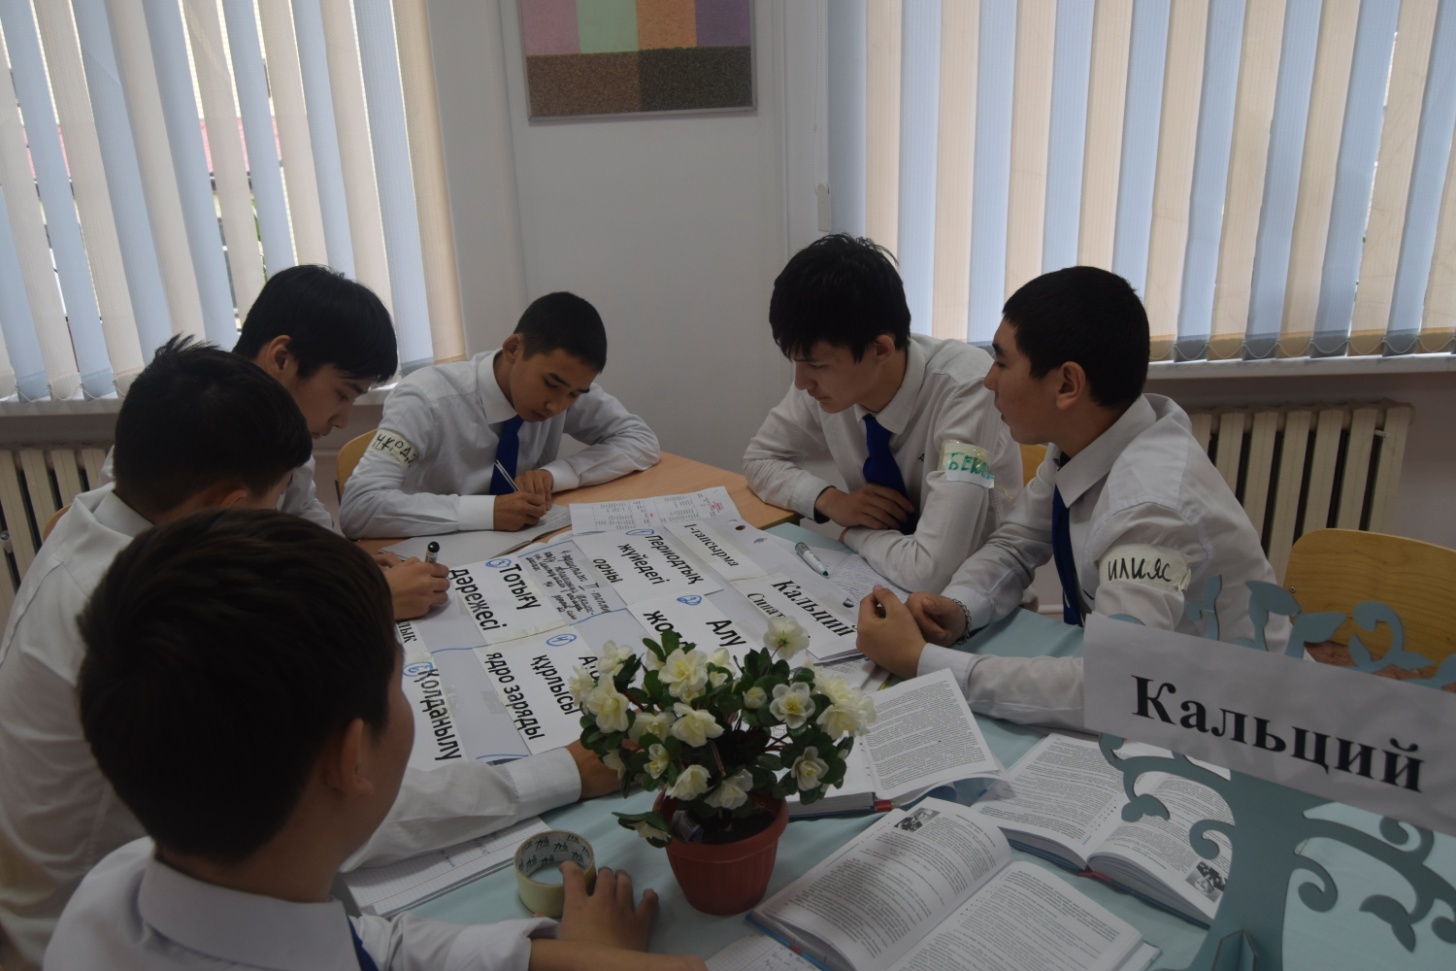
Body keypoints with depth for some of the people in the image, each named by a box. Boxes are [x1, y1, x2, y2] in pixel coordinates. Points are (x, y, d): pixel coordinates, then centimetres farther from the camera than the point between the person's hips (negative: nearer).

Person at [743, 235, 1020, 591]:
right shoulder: (827, 376, -11)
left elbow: (934, 570, -32)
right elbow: (759, 459, 4)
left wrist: (854, 530, -16)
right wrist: (831, 501, -12)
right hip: (878, 579, 4)